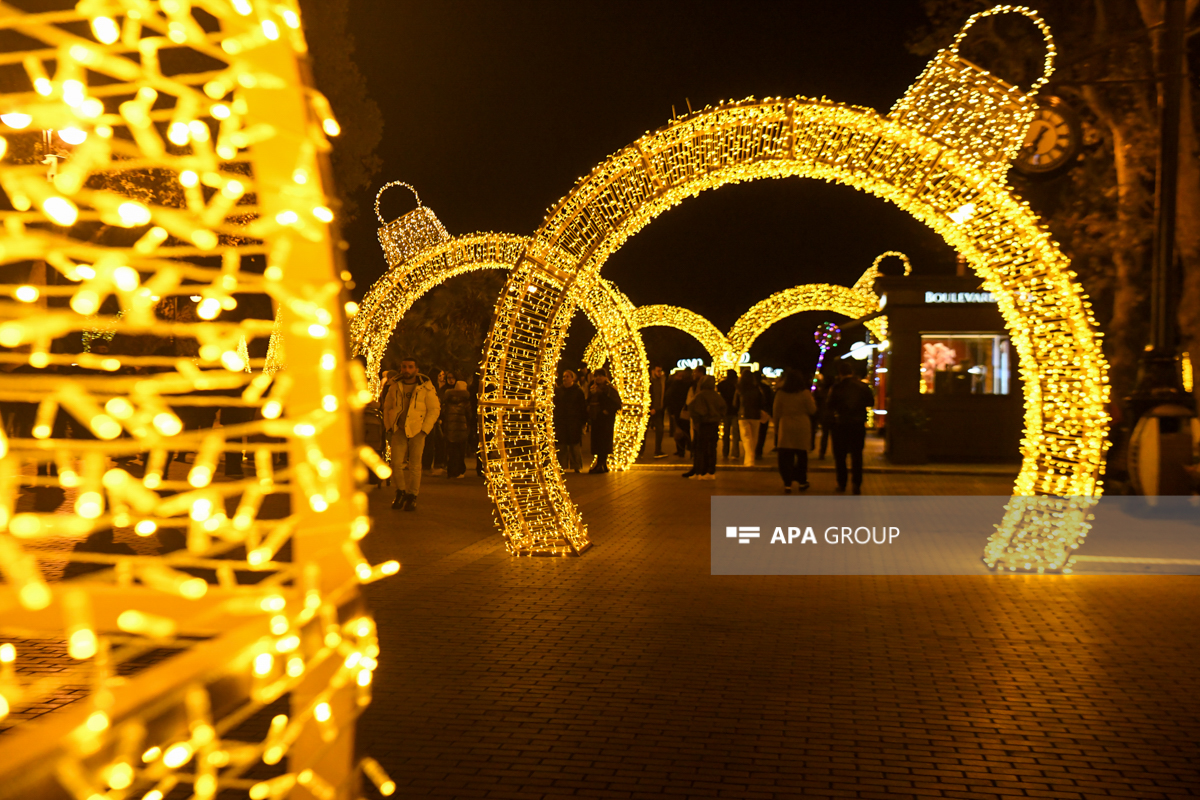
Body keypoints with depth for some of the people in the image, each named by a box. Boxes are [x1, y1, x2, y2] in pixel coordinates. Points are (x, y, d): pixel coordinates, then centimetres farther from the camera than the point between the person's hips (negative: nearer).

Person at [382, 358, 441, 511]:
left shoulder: (426, 387, -2)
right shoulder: (394, 386, 8)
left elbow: (434, 409, 0)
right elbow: (387, 407, 19)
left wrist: (424, 430, -6)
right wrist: (389, 427, 10)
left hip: (417, 430, -2)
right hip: (399, 430, 2)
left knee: (415, 464, -2)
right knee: (396, 463, -7)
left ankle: (412, 496, 10)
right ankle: (401, 491, 14)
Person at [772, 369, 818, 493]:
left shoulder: (780, 393, -2)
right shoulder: (805, 393, -5)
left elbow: (776, 412, 3)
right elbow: (812, 410, -1)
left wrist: (776, 427, 17)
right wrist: (813, 401, 19)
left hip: (785, 427, 0)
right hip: (802, 427, 0)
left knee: (785, 457, 2)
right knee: (802, 455, 14)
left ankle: (787, 484, -3)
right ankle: (801, 482, 22)